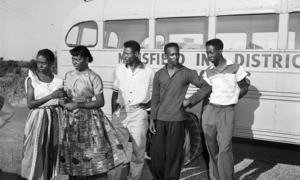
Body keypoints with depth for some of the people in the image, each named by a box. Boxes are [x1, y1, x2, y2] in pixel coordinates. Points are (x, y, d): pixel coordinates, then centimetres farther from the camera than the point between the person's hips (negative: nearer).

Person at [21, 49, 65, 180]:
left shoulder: (58, 80, 3)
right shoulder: (32, 79, -4)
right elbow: (30, 104, -11)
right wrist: (51, 96, -18)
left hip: (54, 119, 3)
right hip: (38, 119, -3)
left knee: (51, 153, 9)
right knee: (36, 152, 0)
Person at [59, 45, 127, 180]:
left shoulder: (94, 77, -9)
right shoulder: (68, 75, 9)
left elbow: (100, 102, -12)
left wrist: (77, 105, -17)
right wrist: (64, 101, -1)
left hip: (88, 118, -5)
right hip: (70, 118, 5)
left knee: (90, 151, -2)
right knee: (70, 151, 9)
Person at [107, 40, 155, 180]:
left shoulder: (149, 72, -5)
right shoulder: (119, 70, 3)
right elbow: (115, 93, 9)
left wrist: (149, 103, -6)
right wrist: (113, 115, 7)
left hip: (138, 114, -2)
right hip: (120, 113, 2)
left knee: (138, 150, 8)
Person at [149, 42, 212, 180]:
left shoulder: (187, 73, -2)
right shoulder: (159, 74, 5)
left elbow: (207, 87, 2)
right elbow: (155, 98, 7)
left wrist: (190, 100, -5)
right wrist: (152, 119, 1)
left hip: (176, 119, -3)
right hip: (160, 119, 3)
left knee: (173, 154, 3)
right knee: (156, 152, 7)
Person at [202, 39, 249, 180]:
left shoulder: (235, 68, -3)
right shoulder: (208, 72, 7)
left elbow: (244, 88, 6)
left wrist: (230, 99, 6)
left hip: (226, 112, -3)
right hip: (209, 111, 4)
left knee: (224, 149, -9)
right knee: (211, 148, 10)